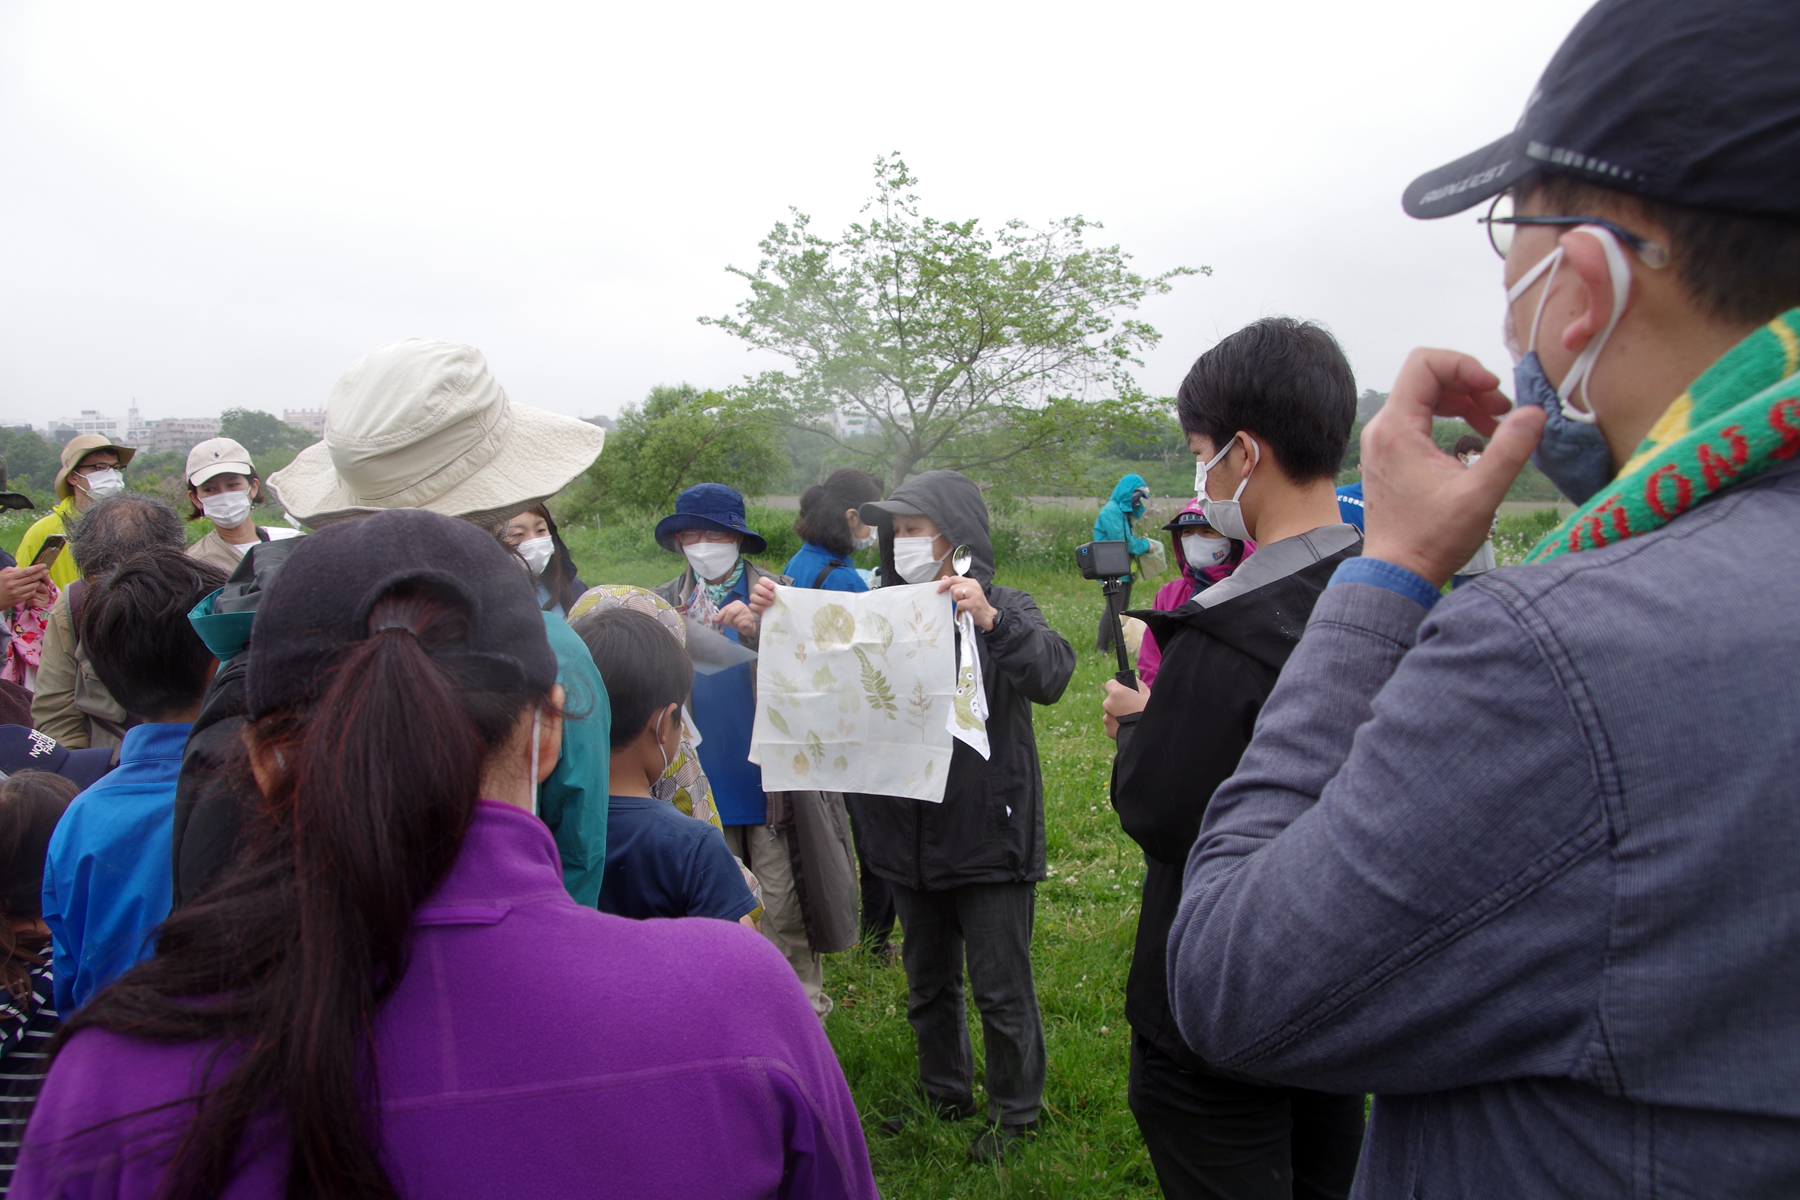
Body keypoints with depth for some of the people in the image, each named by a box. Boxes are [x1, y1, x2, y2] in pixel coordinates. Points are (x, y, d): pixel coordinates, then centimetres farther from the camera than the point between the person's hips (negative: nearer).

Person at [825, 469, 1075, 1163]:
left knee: (1001, 988, 8)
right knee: (928, 982, 21)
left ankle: (1016, 1112, 30)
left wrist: (991, 621, -40)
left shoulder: (1003, 610, -8)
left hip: (988, 835, -4)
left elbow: (1051, 674, -24)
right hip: (909, 838, 5)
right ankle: (945, 1094, 42)